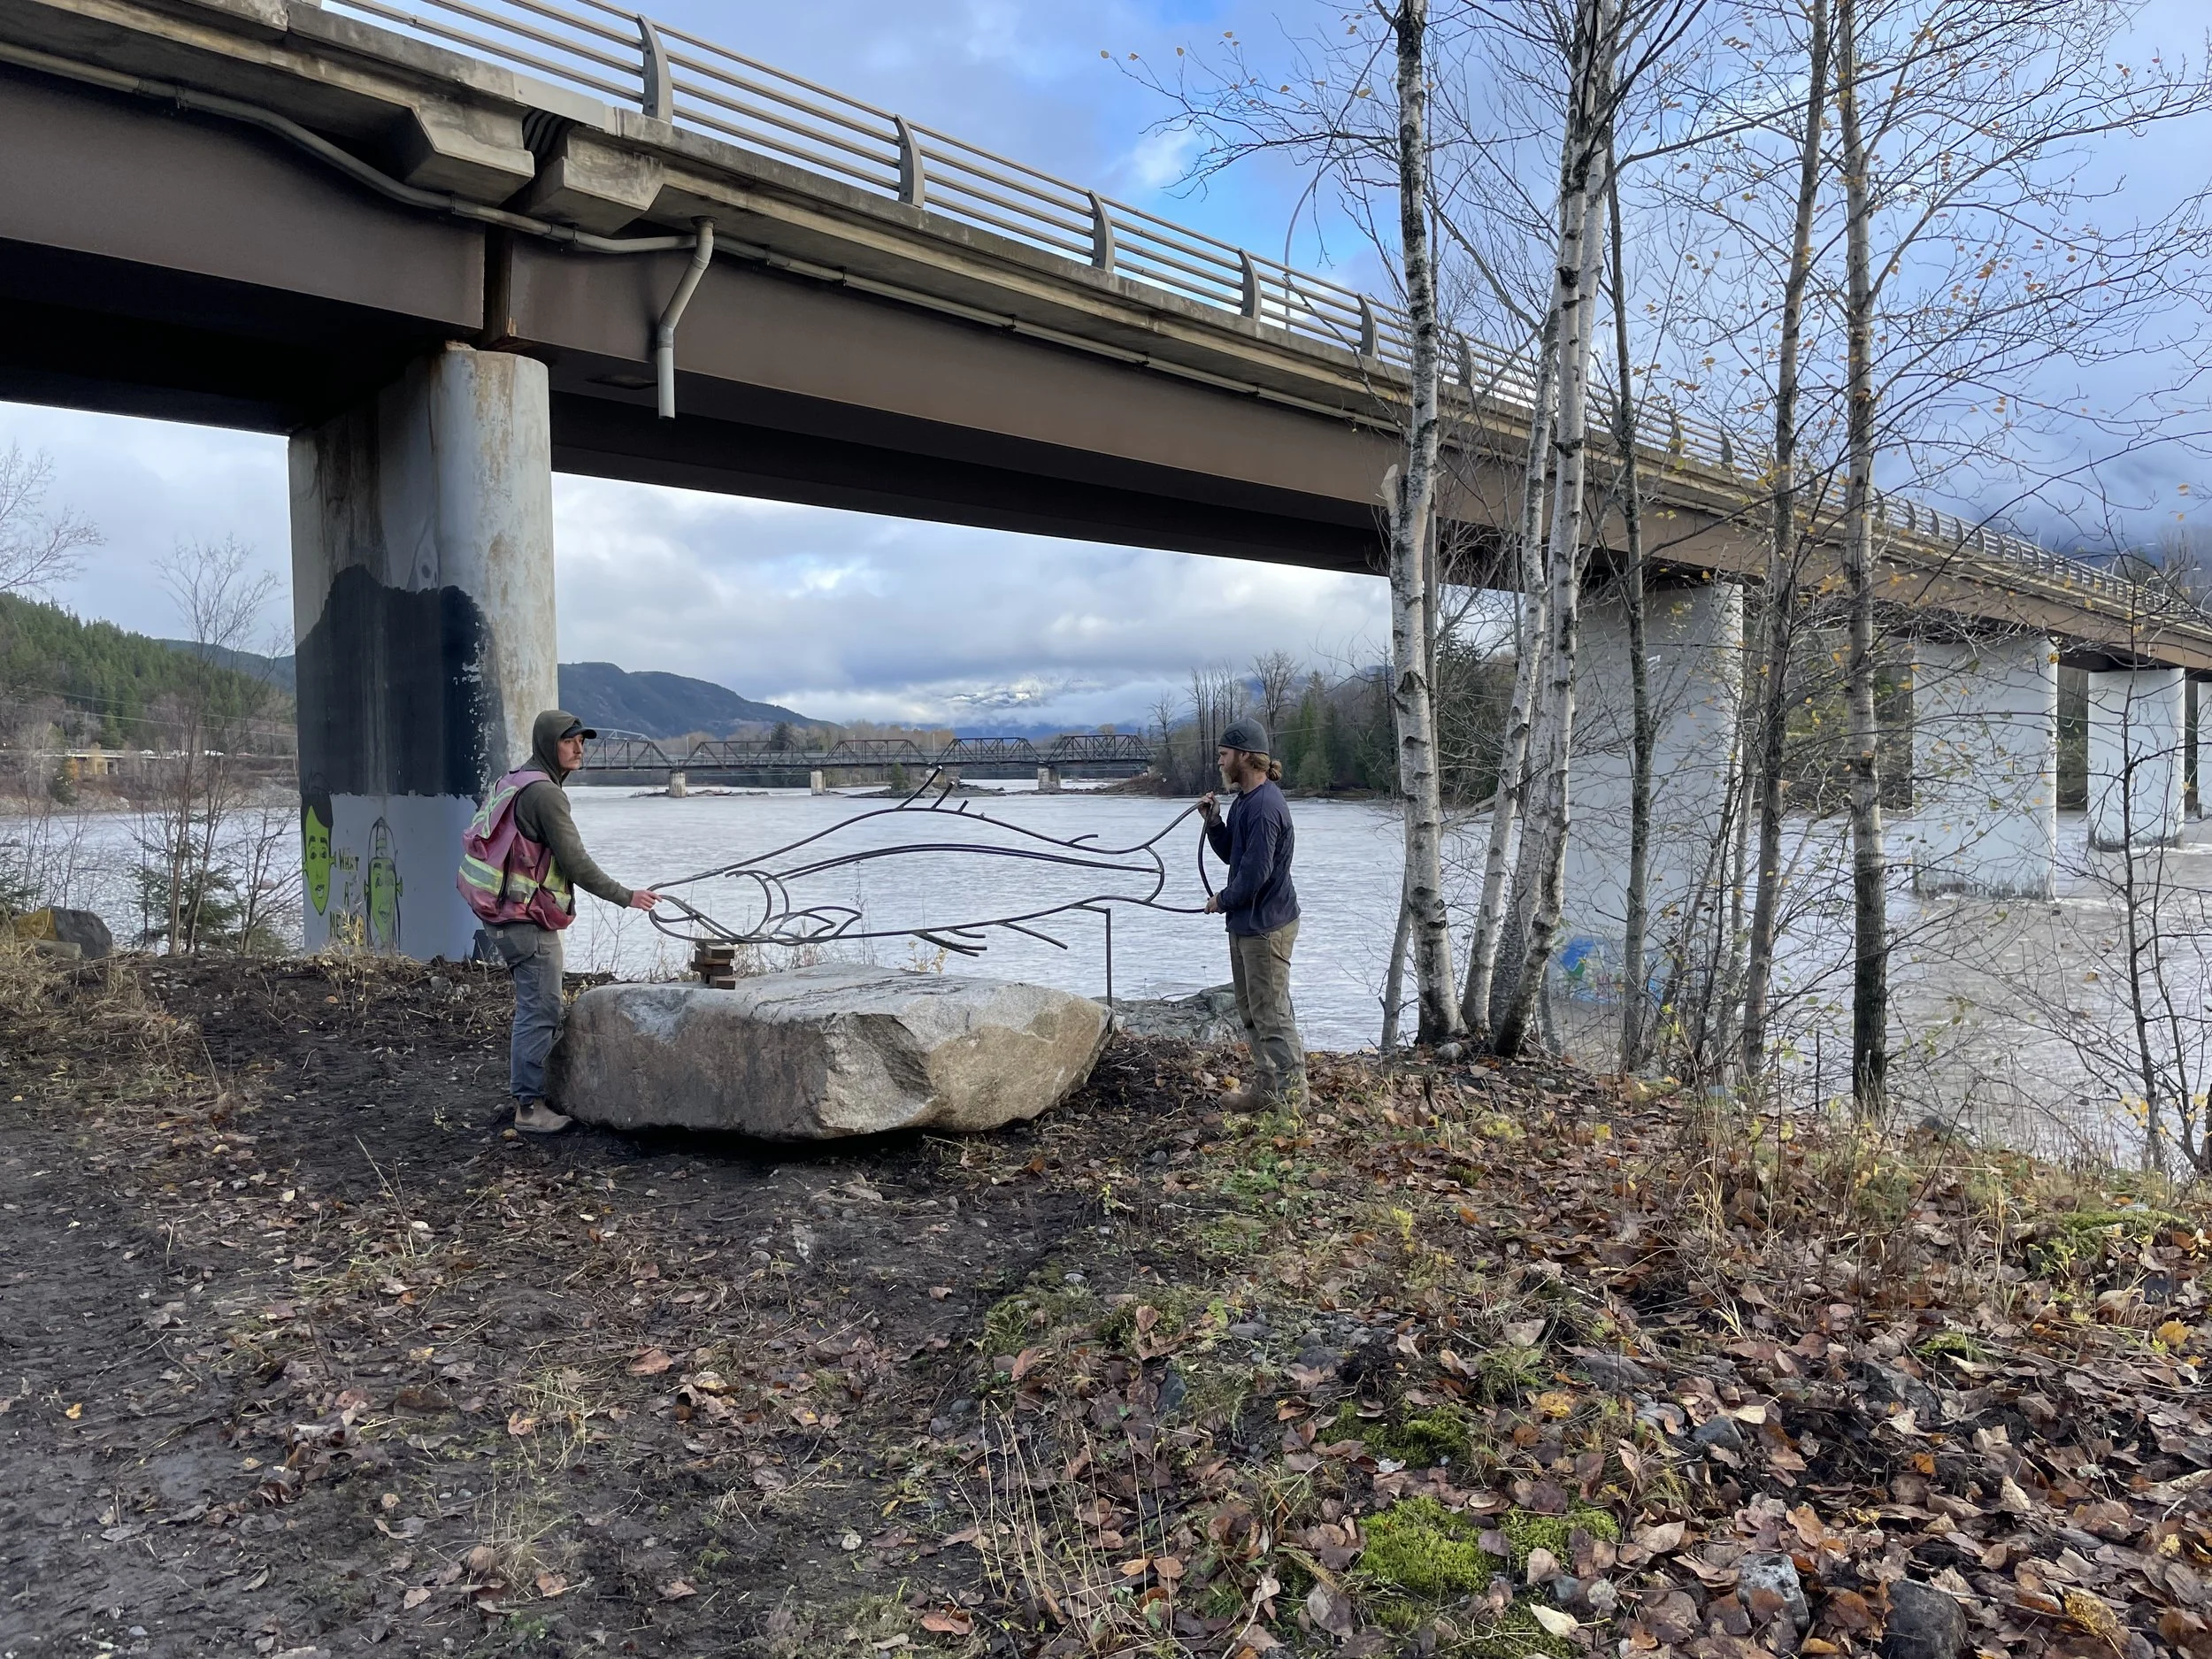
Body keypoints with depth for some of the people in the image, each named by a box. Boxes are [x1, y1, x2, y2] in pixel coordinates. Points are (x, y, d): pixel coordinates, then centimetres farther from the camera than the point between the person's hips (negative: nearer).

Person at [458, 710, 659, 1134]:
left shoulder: (513, 783, 16)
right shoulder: (544, 792, -16)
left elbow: (475, 838, 23)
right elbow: (576, 863, -18)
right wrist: (626, 896, -10)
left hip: (504, 917, 11)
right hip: (529, 921, -11)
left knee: (545, 1009, 17)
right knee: (540, 1011, -6)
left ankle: (526, 1093, 24)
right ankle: (529, 1107, -2)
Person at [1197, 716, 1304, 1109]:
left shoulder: (1265, 806, -22)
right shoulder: (1244, 799, 11)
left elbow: (1256, 872, -23)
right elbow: (1231, 854, 18)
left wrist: (1222, 901, -8)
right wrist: (1213, 822, 2)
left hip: (1266, 927, -11)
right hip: (1245, 923, 11)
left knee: (1271, 1012, -2)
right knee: (1250, 1010, 17)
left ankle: (1290, 1089, 8)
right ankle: (1266, 1084, 27)